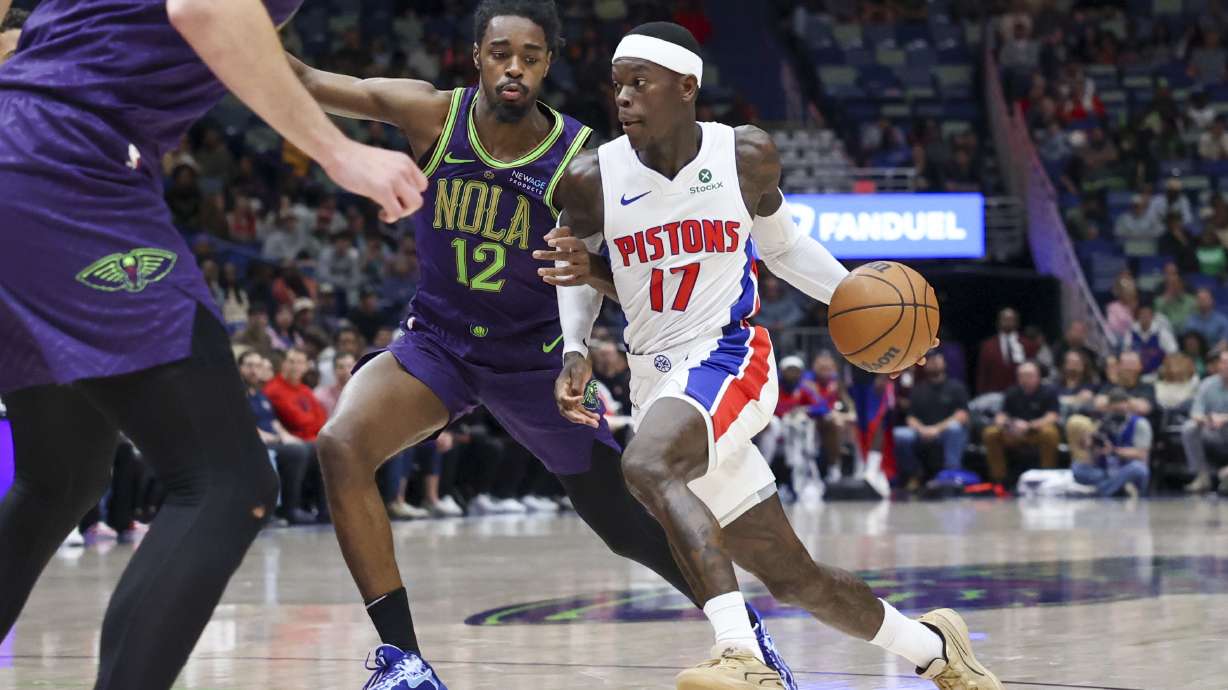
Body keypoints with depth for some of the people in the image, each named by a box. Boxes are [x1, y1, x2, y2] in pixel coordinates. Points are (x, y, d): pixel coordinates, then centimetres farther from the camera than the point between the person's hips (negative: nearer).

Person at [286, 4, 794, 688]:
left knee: (631, 527, 6)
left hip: (535, 360, -1)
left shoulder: (578, 159, -17)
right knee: (342, 446, -27)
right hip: (439, 343, 1)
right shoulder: (434, 114, -14)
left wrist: (588, 265, -39)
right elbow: (309, 82, -21)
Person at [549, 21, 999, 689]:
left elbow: (783, 246, 14)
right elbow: (579, 269, 14)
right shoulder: (593, 177, -3)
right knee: (794, 578, 6)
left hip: (728, 361, -3)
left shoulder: (746, 155, -4)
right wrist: (574, 351, -3)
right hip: (655, 379, 3)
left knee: (645, 464, -36)